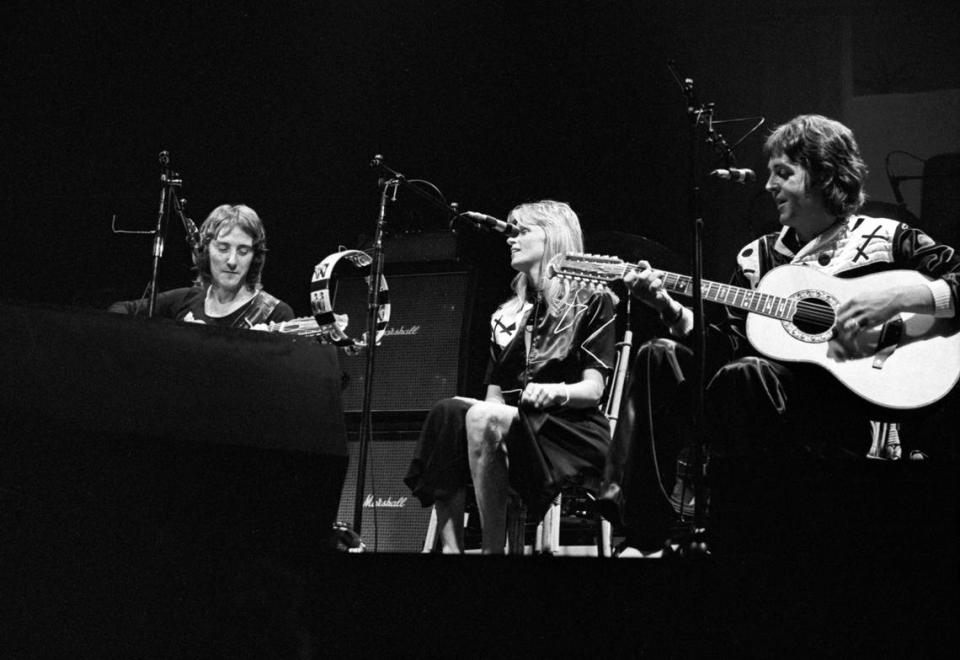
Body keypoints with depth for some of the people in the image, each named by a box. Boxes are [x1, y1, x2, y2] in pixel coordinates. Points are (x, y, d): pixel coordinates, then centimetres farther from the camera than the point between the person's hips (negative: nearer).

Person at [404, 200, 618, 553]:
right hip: (512, 424, 5)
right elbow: (495, 394, 16)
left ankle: (493, 547, -33)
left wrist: (558, 392, -26)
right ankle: (450, 545, -34)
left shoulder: (592, 301, 4)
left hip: (573, 429, -5)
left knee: (484, 418, -34)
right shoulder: (507, 314, 22)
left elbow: (593, 389, -4)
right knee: (448, 412, -26)